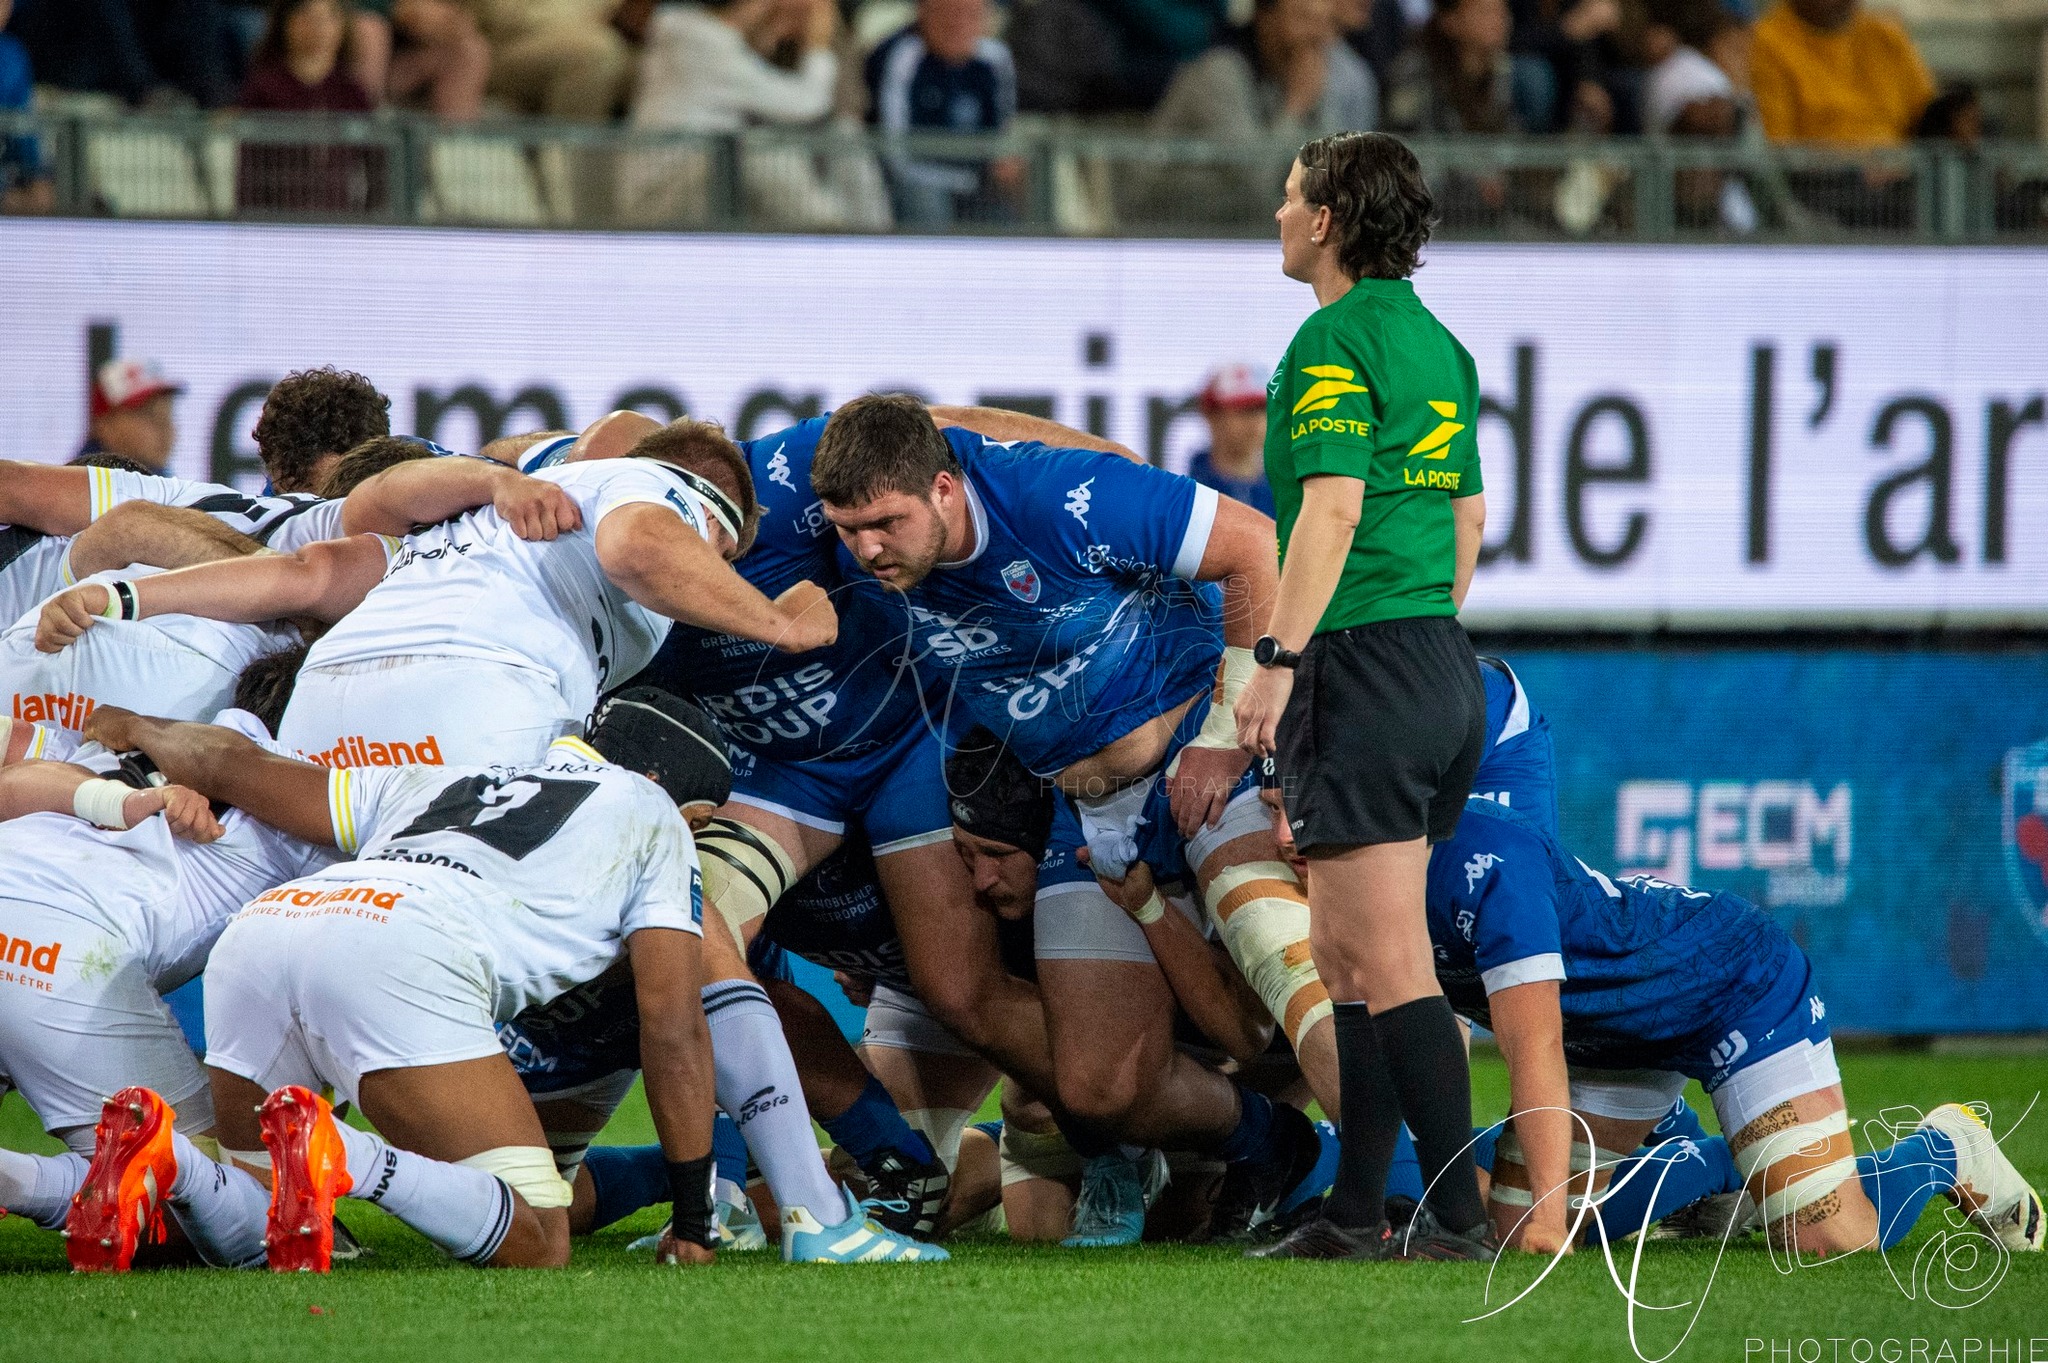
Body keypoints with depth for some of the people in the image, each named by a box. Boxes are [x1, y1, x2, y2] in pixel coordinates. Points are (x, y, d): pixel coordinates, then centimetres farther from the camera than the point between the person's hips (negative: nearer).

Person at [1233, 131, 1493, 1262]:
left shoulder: (1336, 342, -11)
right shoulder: (1437, 345, 16)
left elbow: (1331, 512, -20)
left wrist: (1277, 658, -22)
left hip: (1362, 662, -9)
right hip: (1443, 666, 9)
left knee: (1386, 962, -9)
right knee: (1347, 955, 14)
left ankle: (1457, 1215, -12)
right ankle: (1355, 1217, 15)